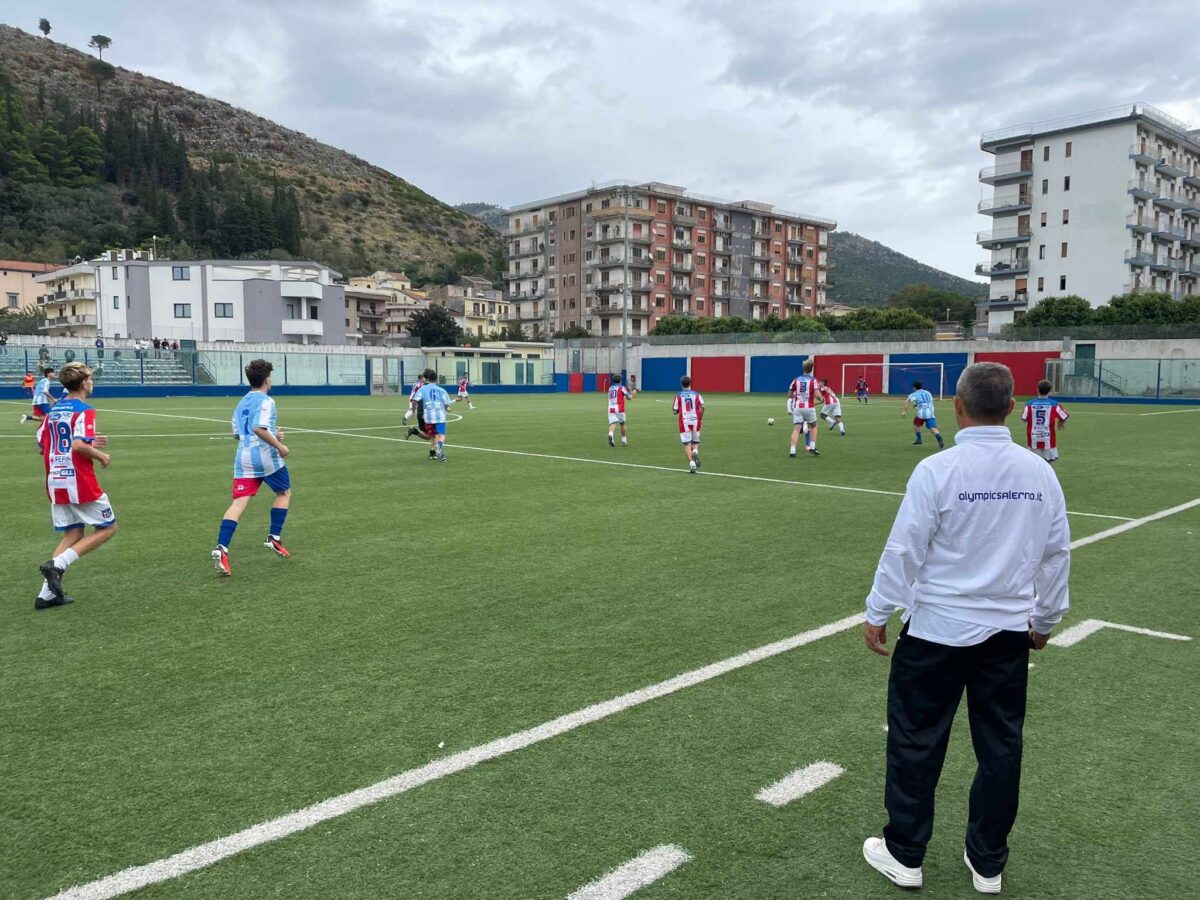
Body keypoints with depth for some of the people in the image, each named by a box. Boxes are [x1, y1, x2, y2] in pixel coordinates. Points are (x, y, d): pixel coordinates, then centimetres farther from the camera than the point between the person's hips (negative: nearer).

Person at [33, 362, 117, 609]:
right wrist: (101, 456, -7)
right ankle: (56, 565, -9)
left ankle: (47, 593, 7)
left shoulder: (53, 410, 13)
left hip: (56, 483, 8)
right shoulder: (84, 411, -11)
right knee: (108, 528, 7)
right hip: (81, 483, -8)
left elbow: (42, 447, 15)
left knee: (73, 535, 15)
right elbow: (78, 445, -24)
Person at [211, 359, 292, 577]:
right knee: (284, 492, 19)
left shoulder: (241, 403, 19)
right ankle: (274, 538, 18)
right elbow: (258, 428, -22)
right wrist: (279, 445, -14)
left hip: (243, 458, 6)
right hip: (265, 457, -6)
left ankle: (221, 548, -19)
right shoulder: (266, 401, -7)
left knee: (239, 503, -3)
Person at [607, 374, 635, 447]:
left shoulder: (610, 388, 15)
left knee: (613, 423, -9)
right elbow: (629, 397, 0)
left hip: (611, 408, 3)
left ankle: (610, 435, -39)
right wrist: (632, 393, 22)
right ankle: (624, 440, 21)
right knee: (622, 424, 14)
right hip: (619, 408, -3)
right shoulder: (622, 387, 0)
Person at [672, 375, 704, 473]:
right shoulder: (696, 394, 6)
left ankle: (691, 462, -16)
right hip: (695, 421, 1)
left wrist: (673, 408, 23)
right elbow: (702, 406, -8)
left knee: (687, 444, 0)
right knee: (695, 442, 16)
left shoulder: (678, 396, 2)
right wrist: (701, 418, 4)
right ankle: (695, 451, -17)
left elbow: (675, 411, 0)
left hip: (684, 422, -1)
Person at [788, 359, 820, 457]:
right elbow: (816, 395, -13)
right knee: (813, 426, 21)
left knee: (796, 429, -3)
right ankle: (812, 447, 17)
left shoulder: (796, 380, 6)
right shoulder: (813, 380, -4)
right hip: (809, 408, -2)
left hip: (797, 407, 2)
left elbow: (789, 395, 10)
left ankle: (792, 451, -16)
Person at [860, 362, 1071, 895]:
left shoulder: (938, 470, -16)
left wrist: (877, 613, -2)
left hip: (938, 629, -4)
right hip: (1010, 631, 5)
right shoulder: (1039, 472, -1)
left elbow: (904, 550, -13)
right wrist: (1047, 616, 22)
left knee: (916, 741, 9)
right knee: (1000, 746, 15)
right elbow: (1056, 554, 8)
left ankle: (904, 854, 22)